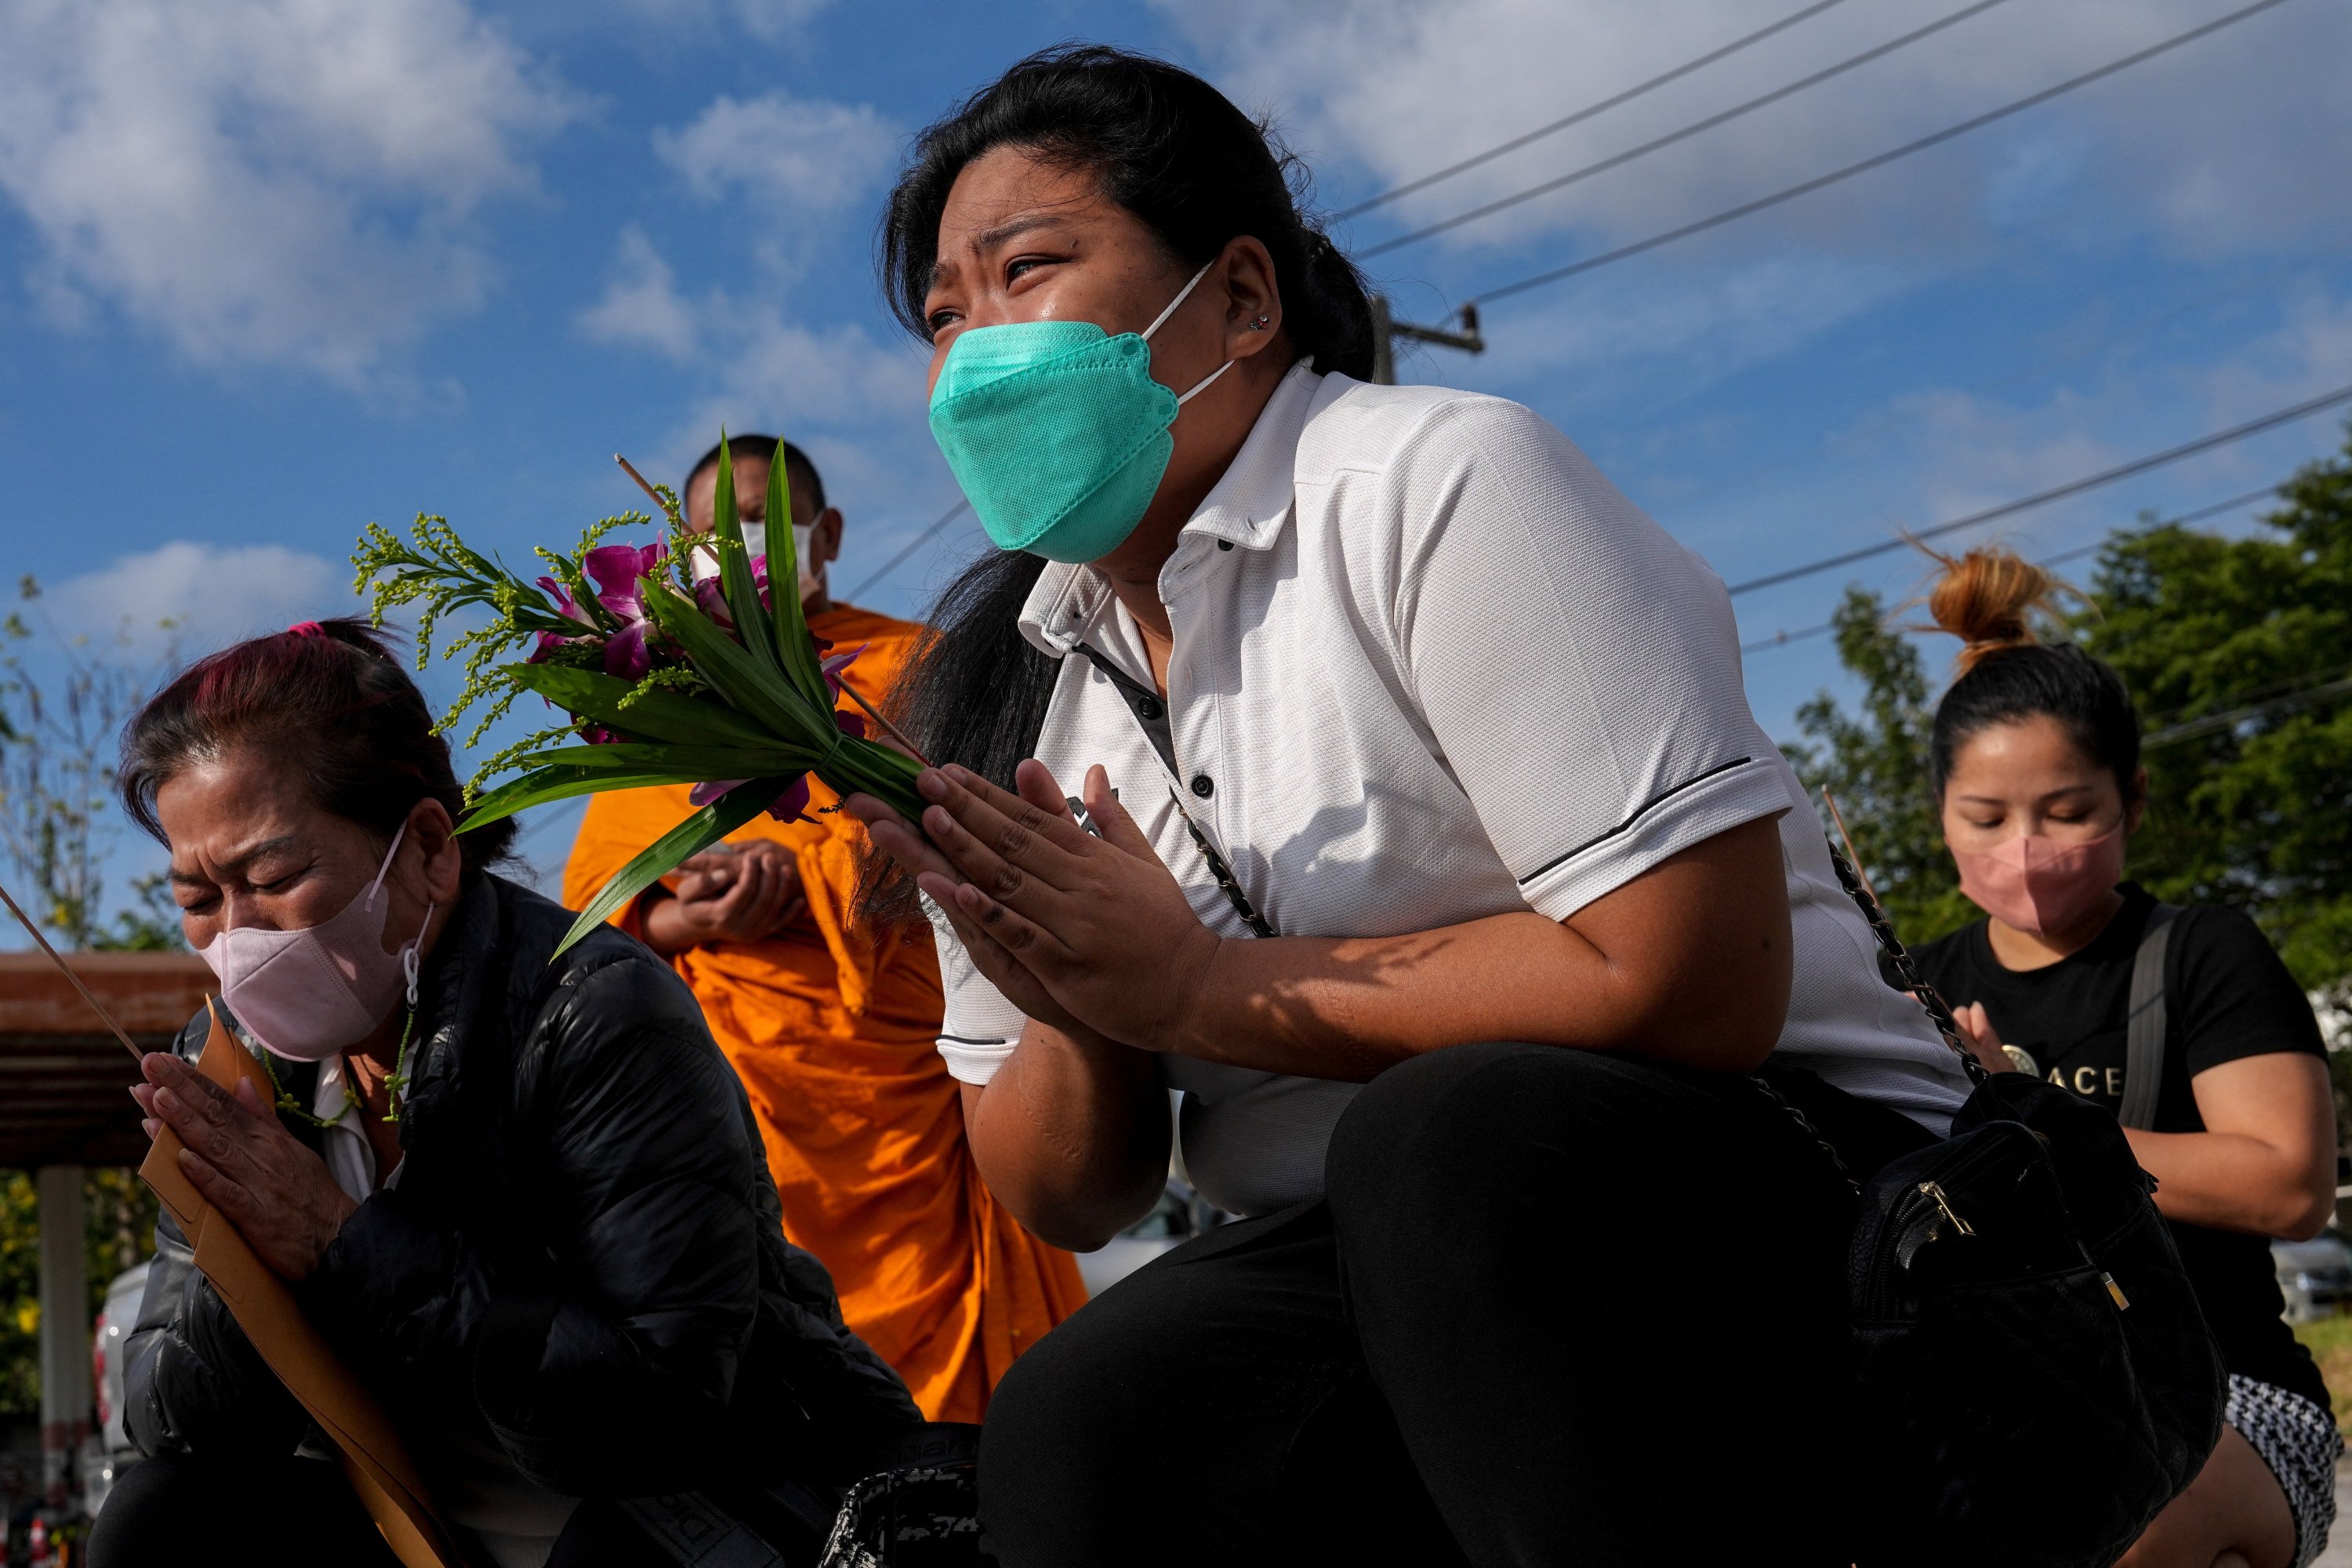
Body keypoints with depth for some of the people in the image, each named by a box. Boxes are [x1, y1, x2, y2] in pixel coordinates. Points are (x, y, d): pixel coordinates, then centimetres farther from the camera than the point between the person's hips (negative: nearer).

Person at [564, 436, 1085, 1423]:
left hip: (887, 1091, -3)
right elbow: (592, 889, 11)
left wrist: (801, 875, -17)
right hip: (712, 1103, 3)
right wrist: (679, 921, -11)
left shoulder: (910, 665, 12)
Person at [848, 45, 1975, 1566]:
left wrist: (1196, 988, -16)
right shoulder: (1011, 694, 11)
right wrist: (1084, 1012, -12)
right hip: (1365, 1273, 4)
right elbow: (1064, 1200, 12)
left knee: (1445, 1138, -37)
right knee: (1071, 1442, -27)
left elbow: (1693, 979, -21)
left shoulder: (1440, 482, -10)